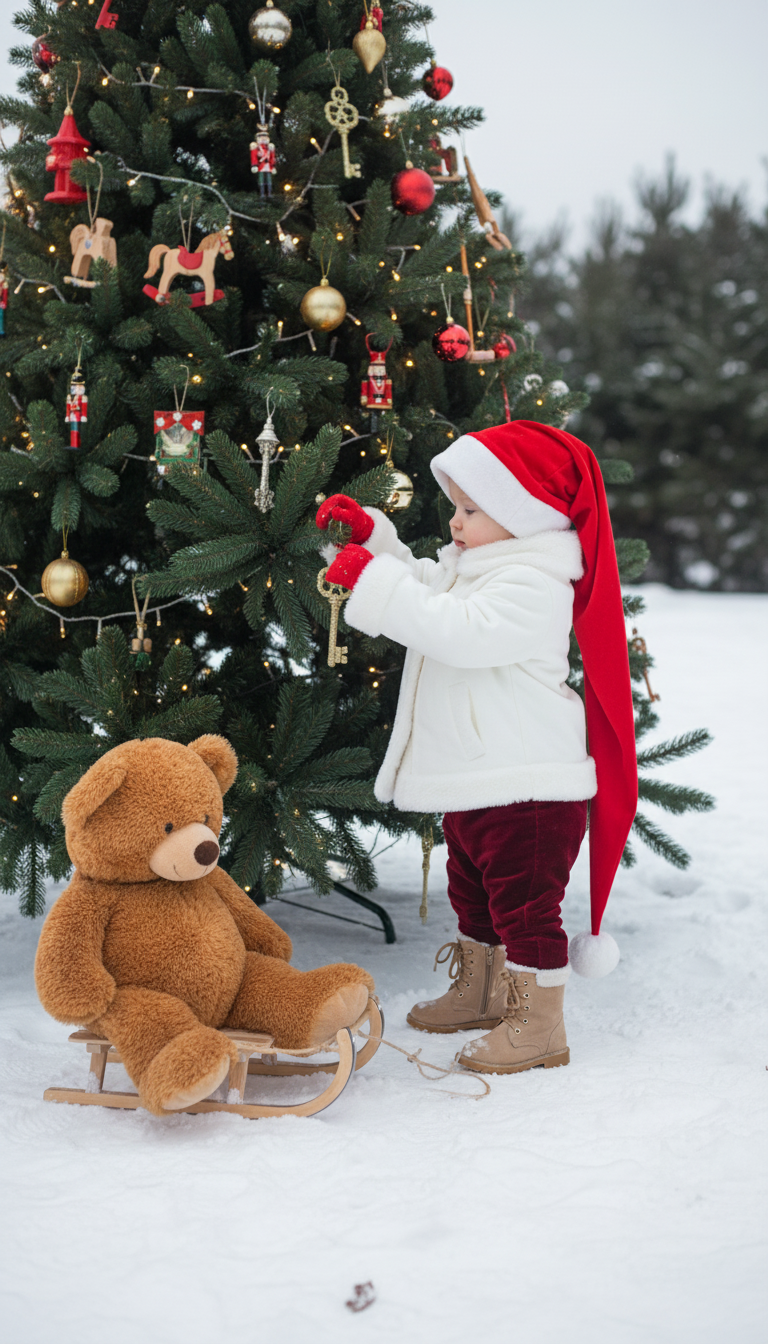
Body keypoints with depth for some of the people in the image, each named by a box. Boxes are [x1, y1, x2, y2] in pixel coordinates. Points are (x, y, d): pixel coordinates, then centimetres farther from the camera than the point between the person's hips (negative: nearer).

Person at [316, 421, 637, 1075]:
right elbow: (423, 589, 28)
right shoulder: (466, 567, 12)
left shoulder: (532, 585, -21)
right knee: (473, 892, 24)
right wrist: (374, 537, 13)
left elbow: (459, 632, -33)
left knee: (524, 902, -3)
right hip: (475, 785, 11)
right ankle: (480, 990, 42)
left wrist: (375, 580, -30)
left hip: (527, 789, -11)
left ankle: (538, 1026, 7)